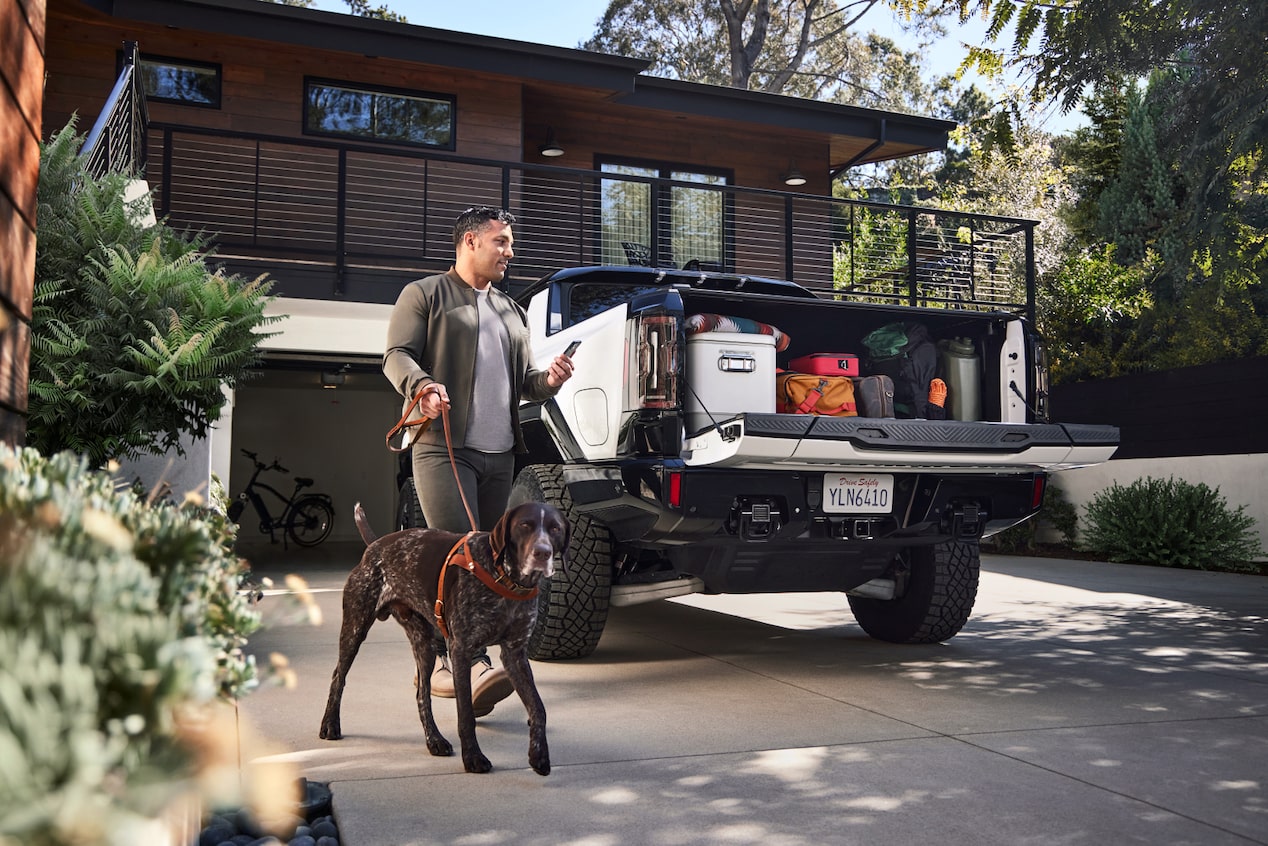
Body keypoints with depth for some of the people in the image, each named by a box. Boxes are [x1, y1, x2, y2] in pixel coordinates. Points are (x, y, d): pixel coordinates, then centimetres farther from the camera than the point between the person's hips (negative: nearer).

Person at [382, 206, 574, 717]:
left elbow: (522, 382, 24)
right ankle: (475, 665, -23)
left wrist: (549, 380, 1)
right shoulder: (425, 295, 6)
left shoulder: (511, 311, 25)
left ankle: (440, 662, 16)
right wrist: (422, 385, -26)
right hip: (443, 448, -7)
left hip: (499, 454, 7)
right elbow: (396, 355, -4)